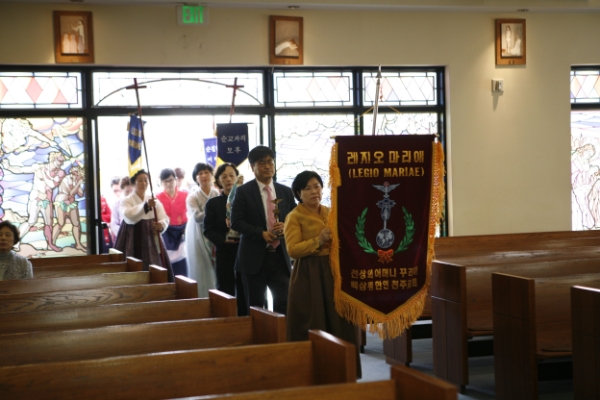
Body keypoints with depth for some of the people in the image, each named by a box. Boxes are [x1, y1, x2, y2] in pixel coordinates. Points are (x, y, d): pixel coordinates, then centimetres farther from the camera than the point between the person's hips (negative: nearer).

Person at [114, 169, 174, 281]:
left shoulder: (155, 201, 12)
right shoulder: (126, 201, -1)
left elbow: (165, 219, 2)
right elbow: (129, 217, -23)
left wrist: (161, 225, -22)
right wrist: (146, 206, -37)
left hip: (152, 242, 4)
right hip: (134, 243, -4)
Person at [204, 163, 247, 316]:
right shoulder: (213, 203, 6)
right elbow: (208, 230, 2)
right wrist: (223, 240, -13)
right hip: (224, 253, 0)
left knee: (244, 293, 2)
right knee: (226, 293, 3)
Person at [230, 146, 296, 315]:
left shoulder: (286, 192, 11)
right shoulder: (244, 191, -2)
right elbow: (236, 222, -8)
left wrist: (286, 227, -8)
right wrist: (262, 233, -17)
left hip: (280, 256, 3)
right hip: (254, 257, -3)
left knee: (285, 302, -4)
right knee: (255, 306, 5)